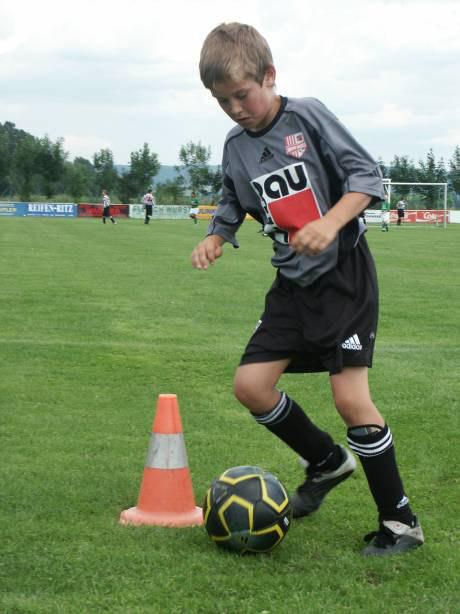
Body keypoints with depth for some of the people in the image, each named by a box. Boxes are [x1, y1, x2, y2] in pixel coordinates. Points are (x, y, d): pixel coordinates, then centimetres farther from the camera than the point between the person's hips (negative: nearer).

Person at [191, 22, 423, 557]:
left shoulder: (307, 116, -11)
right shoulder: (235, 146, 5)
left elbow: (366, 175, -13)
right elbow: (232, 207, 17)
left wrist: (331, 222, -30)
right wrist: (214, 238, -5)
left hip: (344, 272, -6)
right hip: (293, 282, 7)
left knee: (349, 393, -15)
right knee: (250, 385, -1)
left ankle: (400, 521, -2)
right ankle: (327, 462, 22)